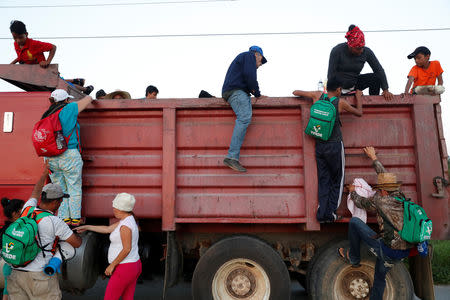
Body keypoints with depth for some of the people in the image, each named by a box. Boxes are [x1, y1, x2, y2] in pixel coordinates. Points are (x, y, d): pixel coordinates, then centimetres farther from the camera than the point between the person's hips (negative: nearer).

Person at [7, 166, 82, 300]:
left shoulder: (27, 209, 3)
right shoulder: (55, 222, -13)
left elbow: (35, 194, 26)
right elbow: (77, 243, -5)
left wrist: (44, 175, 40)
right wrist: (77, 235, 18)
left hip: (15, 273, 6)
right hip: (39, 274, -6)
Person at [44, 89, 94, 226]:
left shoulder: (46, 115, 10)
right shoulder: (69, 109, -7)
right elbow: (88, 99, 5)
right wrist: (89, 97, 27)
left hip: (51, 158, 6)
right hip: (69, 155, -5)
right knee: (74, 189, 6)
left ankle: (64, 219, 18)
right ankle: (75, 219, 12)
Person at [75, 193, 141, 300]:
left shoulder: (125, 226, -22)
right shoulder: (128, 220, 9)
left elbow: (127, 249, -24)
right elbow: (107, 229, 18)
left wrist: (112, 265, -15)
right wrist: (86, 227, 21)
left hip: (125, 268, -9)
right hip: (134, 266, 9)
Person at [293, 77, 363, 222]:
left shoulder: (318, 96, 2)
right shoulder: (341, 102, -5)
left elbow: (295, 92, 14)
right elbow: (359, 113, 13)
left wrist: (310, 96, 29)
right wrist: (359, 97, 28)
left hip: (319, 145, 4)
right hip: (335, 145, -3)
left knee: (323, 180, 11)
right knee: (337, 180, 9)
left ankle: (322, 213, 7)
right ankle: (330, 213, 5)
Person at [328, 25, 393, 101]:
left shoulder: (366, 52, -10)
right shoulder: (337, 51, -18)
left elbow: (379, 70, -9)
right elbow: (331, 74, -18)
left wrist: (385, 90, -18)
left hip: (354, 84, 4)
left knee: (376, 77, -15)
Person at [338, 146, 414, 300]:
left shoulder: (380, 200, -13)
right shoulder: (400, 196, 7)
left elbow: (360, 202, 4)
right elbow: (384, 175, 20)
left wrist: (352, 191, 25)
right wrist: (373, 157, 31)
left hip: (387, 250, -8)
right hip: (404, 251, 8)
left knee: (354, 221, 0)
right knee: (380, 277, 26)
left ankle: (353, 258, 14)